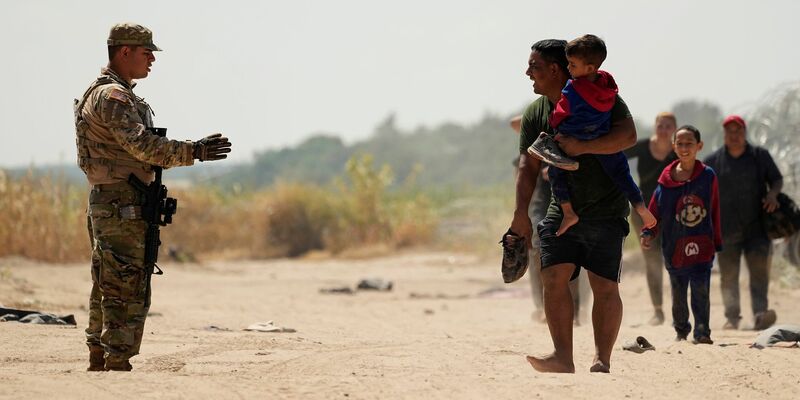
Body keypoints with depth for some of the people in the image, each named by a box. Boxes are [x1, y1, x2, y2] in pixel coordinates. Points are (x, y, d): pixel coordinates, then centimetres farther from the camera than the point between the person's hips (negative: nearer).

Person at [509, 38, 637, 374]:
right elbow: (529, 165, 2)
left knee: (604, 286, -7)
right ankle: (562, 357, -11)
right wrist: (521, 213, -9)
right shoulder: (535, 113, 6)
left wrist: (583, 146, -31)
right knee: (554, 277, -11)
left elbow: (628, 135, -21)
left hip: (606, 210, -4)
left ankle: (602, 360, -2)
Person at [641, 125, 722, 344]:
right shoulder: (666, 179, 1)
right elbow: (655, 211, 5)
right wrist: (648, 233, -9)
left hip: (702, 246, -2)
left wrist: (717, 243, 6)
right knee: (678, 294, 12)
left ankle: (702, 332, -4)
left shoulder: (707, 176, 0)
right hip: (674, 248, 2)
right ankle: (681, 330, 28)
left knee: (701, 291, -11)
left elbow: (715, 212, 4)